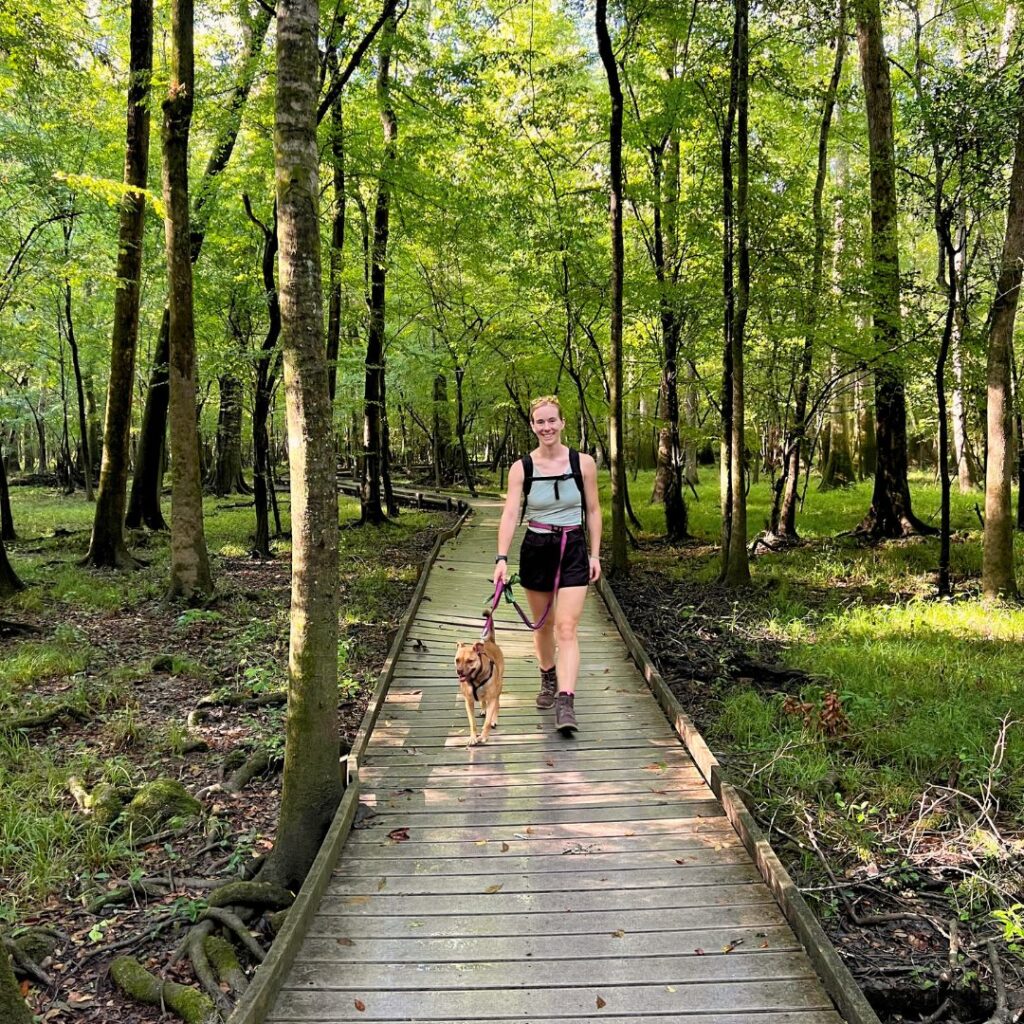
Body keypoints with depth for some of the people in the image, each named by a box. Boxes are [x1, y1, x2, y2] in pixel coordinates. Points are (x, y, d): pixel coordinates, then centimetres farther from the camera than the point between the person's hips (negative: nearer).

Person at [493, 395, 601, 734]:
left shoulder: (583, 463, -4)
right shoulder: (521, 468, -5)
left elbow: (593, 510, 4)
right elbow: (510, 514, -12)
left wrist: (595, 554, 2)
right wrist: (502, 558, -23)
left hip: (573, 549, -1)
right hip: (536, 550, 1)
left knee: (566, 627, -10)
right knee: (543, 624, 15)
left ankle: (565, 703, -13)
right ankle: (548, 680, 39)